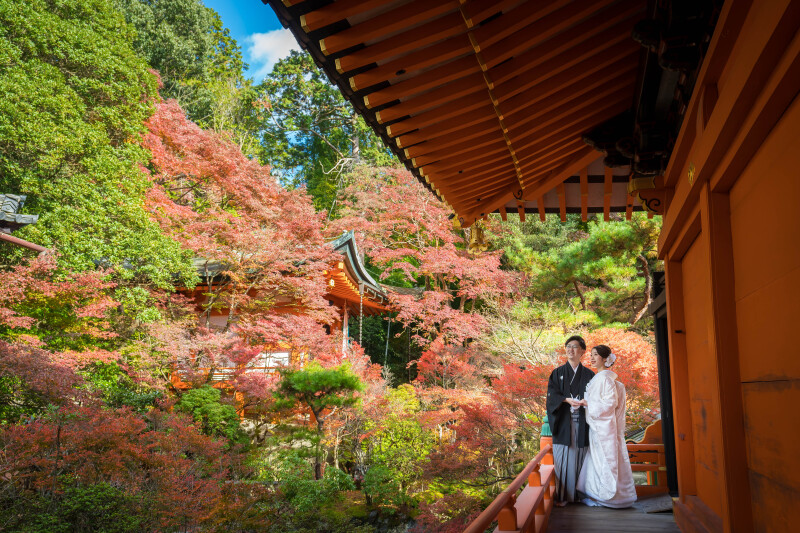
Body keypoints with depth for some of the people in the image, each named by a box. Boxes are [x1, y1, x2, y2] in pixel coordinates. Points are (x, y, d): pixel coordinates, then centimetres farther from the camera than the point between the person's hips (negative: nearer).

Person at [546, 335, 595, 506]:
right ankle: (561, 495, 0)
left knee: (579, 458, 0)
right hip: (563, 423, -1)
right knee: (562, 458, -5)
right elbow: (552, 394, 0)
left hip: (581, 424, 1)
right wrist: (567, 400, -18)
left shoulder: (589, 375, 12)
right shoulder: (557, 373, 10)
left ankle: (579, 493, 9)